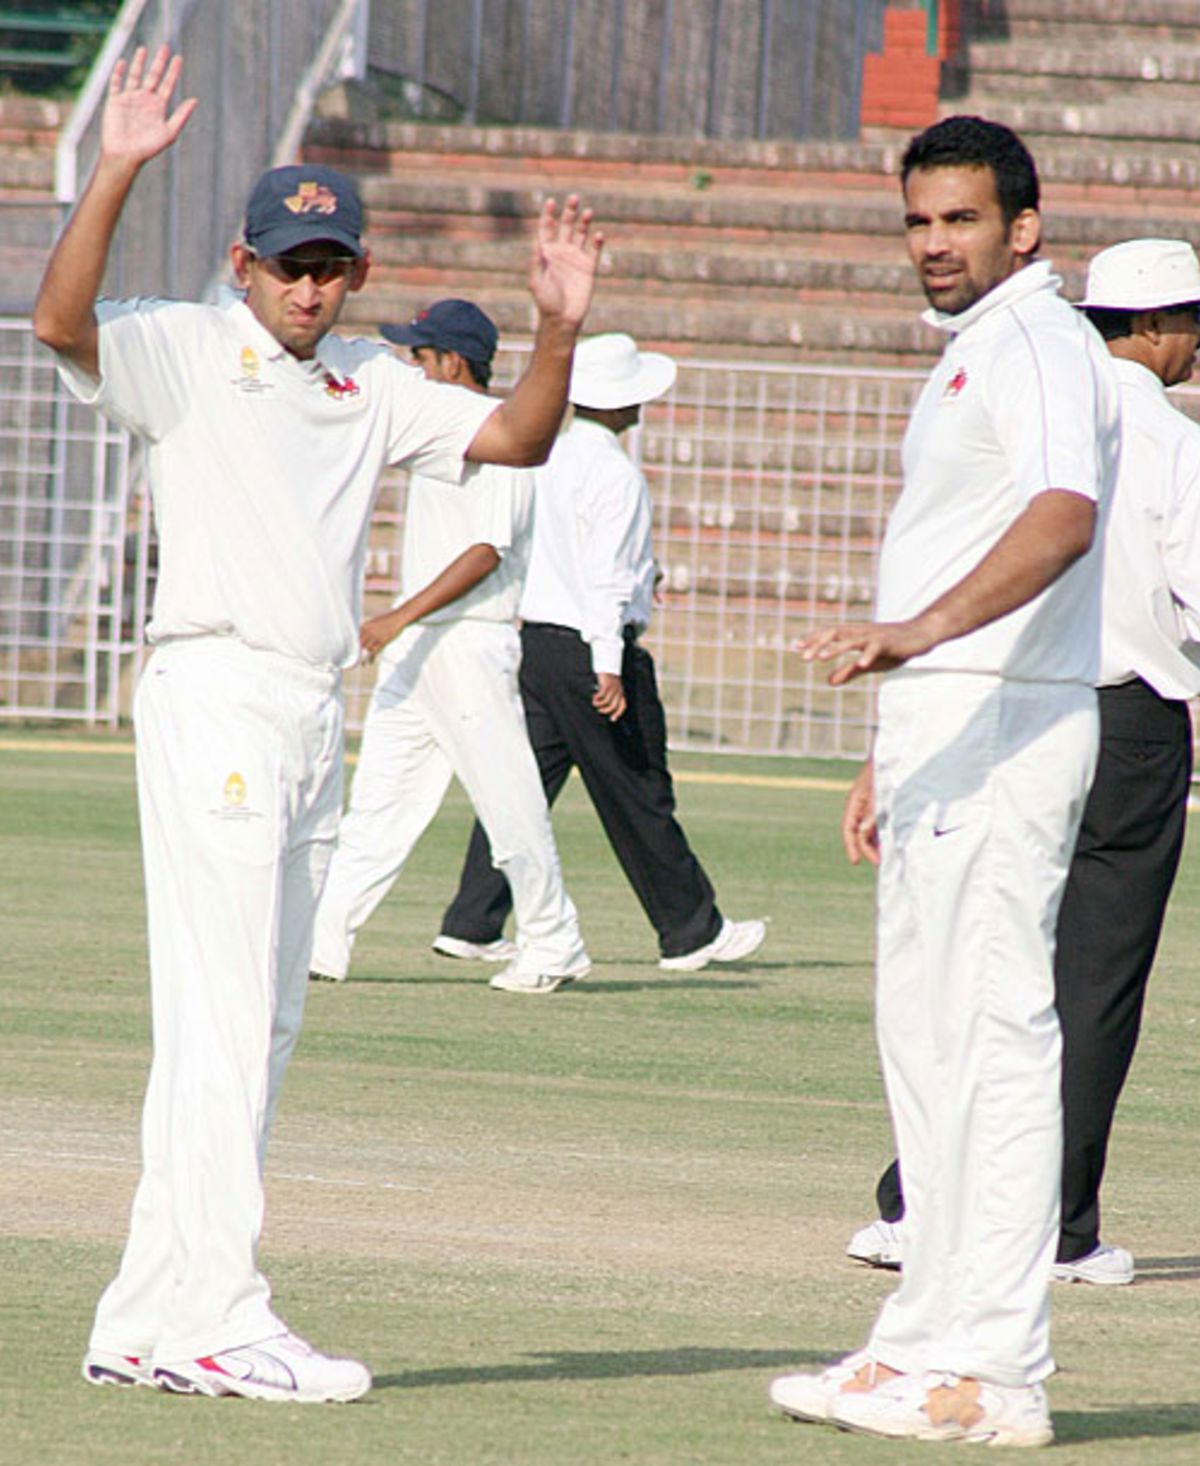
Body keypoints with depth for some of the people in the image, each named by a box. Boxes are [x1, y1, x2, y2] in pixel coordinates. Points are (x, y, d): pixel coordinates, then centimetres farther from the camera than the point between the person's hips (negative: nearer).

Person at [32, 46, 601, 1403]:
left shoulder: (368, 386, 17)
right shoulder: (183, 352, -2)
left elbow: (513, 440, 14)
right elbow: (61, 321, -20)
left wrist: (558, 330, -1)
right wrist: (116, 173, -30)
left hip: (315, 718, 8)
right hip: (215, 693, -7)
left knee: (258, 1027, 8)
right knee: (223, 1018, -11)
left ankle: (145, 1321, 13)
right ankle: (215, 1321, -12)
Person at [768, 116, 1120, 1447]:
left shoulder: (1038, 343, -12)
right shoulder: (968, 354, 22)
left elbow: (1062, 516, -30)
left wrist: (920, 630, -43)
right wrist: (893, 754, 25)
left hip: (1006, 725, -11)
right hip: (942, 726, 11)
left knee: (995, 1033, -12)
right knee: (924, 1034, 13)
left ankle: (995, 1373, -13)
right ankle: (931, 1347, 19)